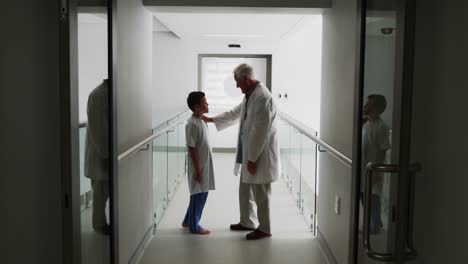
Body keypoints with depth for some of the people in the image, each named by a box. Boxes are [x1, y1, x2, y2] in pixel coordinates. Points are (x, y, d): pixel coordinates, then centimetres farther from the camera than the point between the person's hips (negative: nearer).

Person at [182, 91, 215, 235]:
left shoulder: (201, 121, 9)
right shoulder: (192, 124, -20)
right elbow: (191, 149, -20)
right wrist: (197, 169, -19)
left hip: (205, 165, 9)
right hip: (198, 167, -9)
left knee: (202, 194, 17)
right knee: (198, 195, 2)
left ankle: (188, 221, 30)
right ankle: (194, 226, 16)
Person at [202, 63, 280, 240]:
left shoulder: (262, 97, -22)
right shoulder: (250, 95, 10)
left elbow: (260, 131, -24)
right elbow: (235, 113, 26)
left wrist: (252, 158, -21)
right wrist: (211, 119, 27)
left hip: (260, 155, -10)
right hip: (249, 153, 10)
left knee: (260, 194, 4)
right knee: (245, 191, 19)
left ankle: (264, 229, 18)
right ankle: (246, 222, 34)